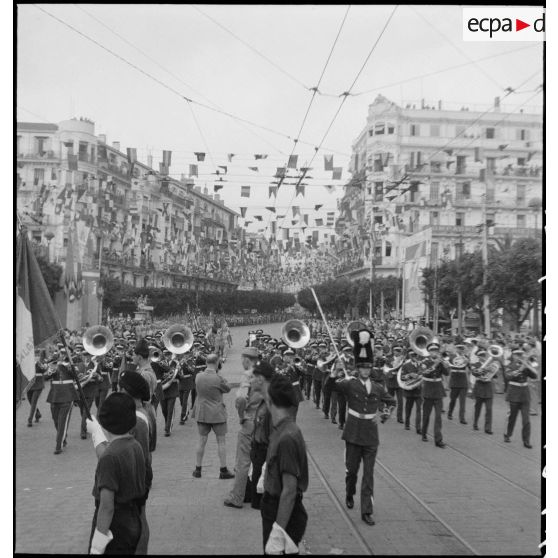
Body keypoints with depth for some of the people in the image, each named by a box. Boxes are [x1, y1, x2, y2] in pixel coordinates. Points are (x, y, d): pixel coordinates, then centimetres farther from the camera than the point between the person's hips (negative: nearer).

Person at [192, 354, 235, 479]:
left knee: (202, 441, 12)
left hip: (202, 413, 4)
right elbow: (228, 389, -4)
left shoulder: (198, 377, -7)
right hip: (217, 413, -4)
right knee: (221, 441, 6)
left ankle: (198, 469, 19)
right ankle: (223, 470, 11)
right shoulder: (218, 379, -19)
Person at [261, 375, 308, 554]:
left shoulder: (287, 437, -27)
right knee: (269, 549, 22)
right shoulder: (281, 430, 1)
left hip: (284, 513, -9)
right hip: (272, 507, 9)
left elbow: (289, 491, -27)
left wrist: (278, 533, -25)